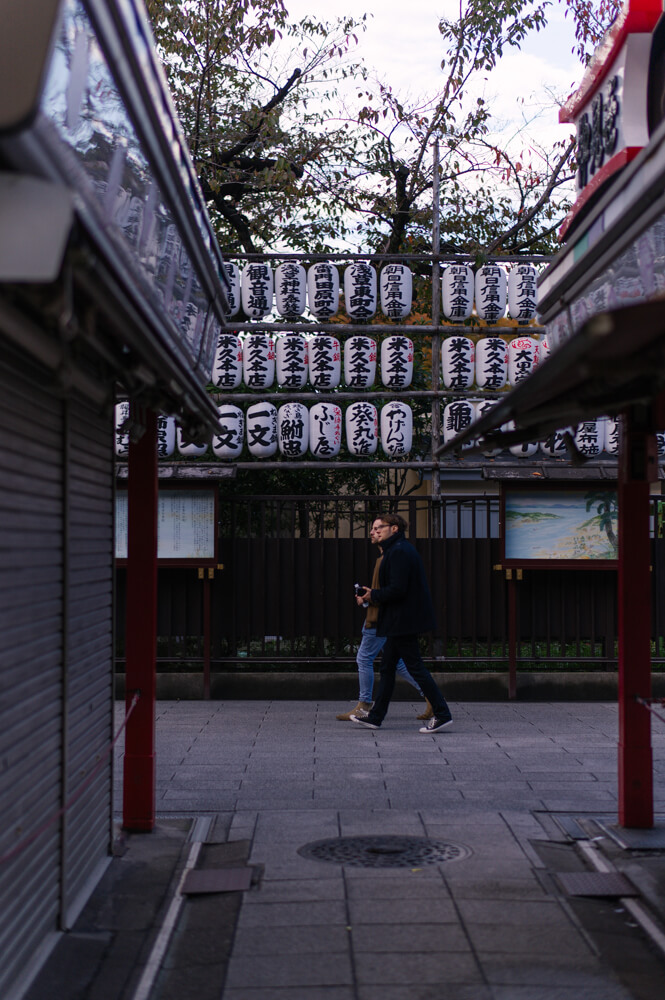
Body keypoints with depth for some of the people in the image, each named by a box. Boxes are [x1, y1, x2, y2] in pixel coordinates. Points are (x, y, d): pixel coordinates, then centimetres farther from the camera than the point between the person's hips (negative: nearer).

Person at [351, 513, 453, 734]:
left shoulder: (399, 551, -17)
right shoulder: (399, 549, 16)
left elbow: (397, 589, -23)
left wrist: (373, 595, -9)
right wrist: (373, 594, 12)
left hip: (403, 620, -11)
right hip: (401, 621, 11)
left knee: (415, 667, -6)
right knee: (387, 667, 15)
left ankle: (442, 715, -2)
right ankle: (375, 717, 22)